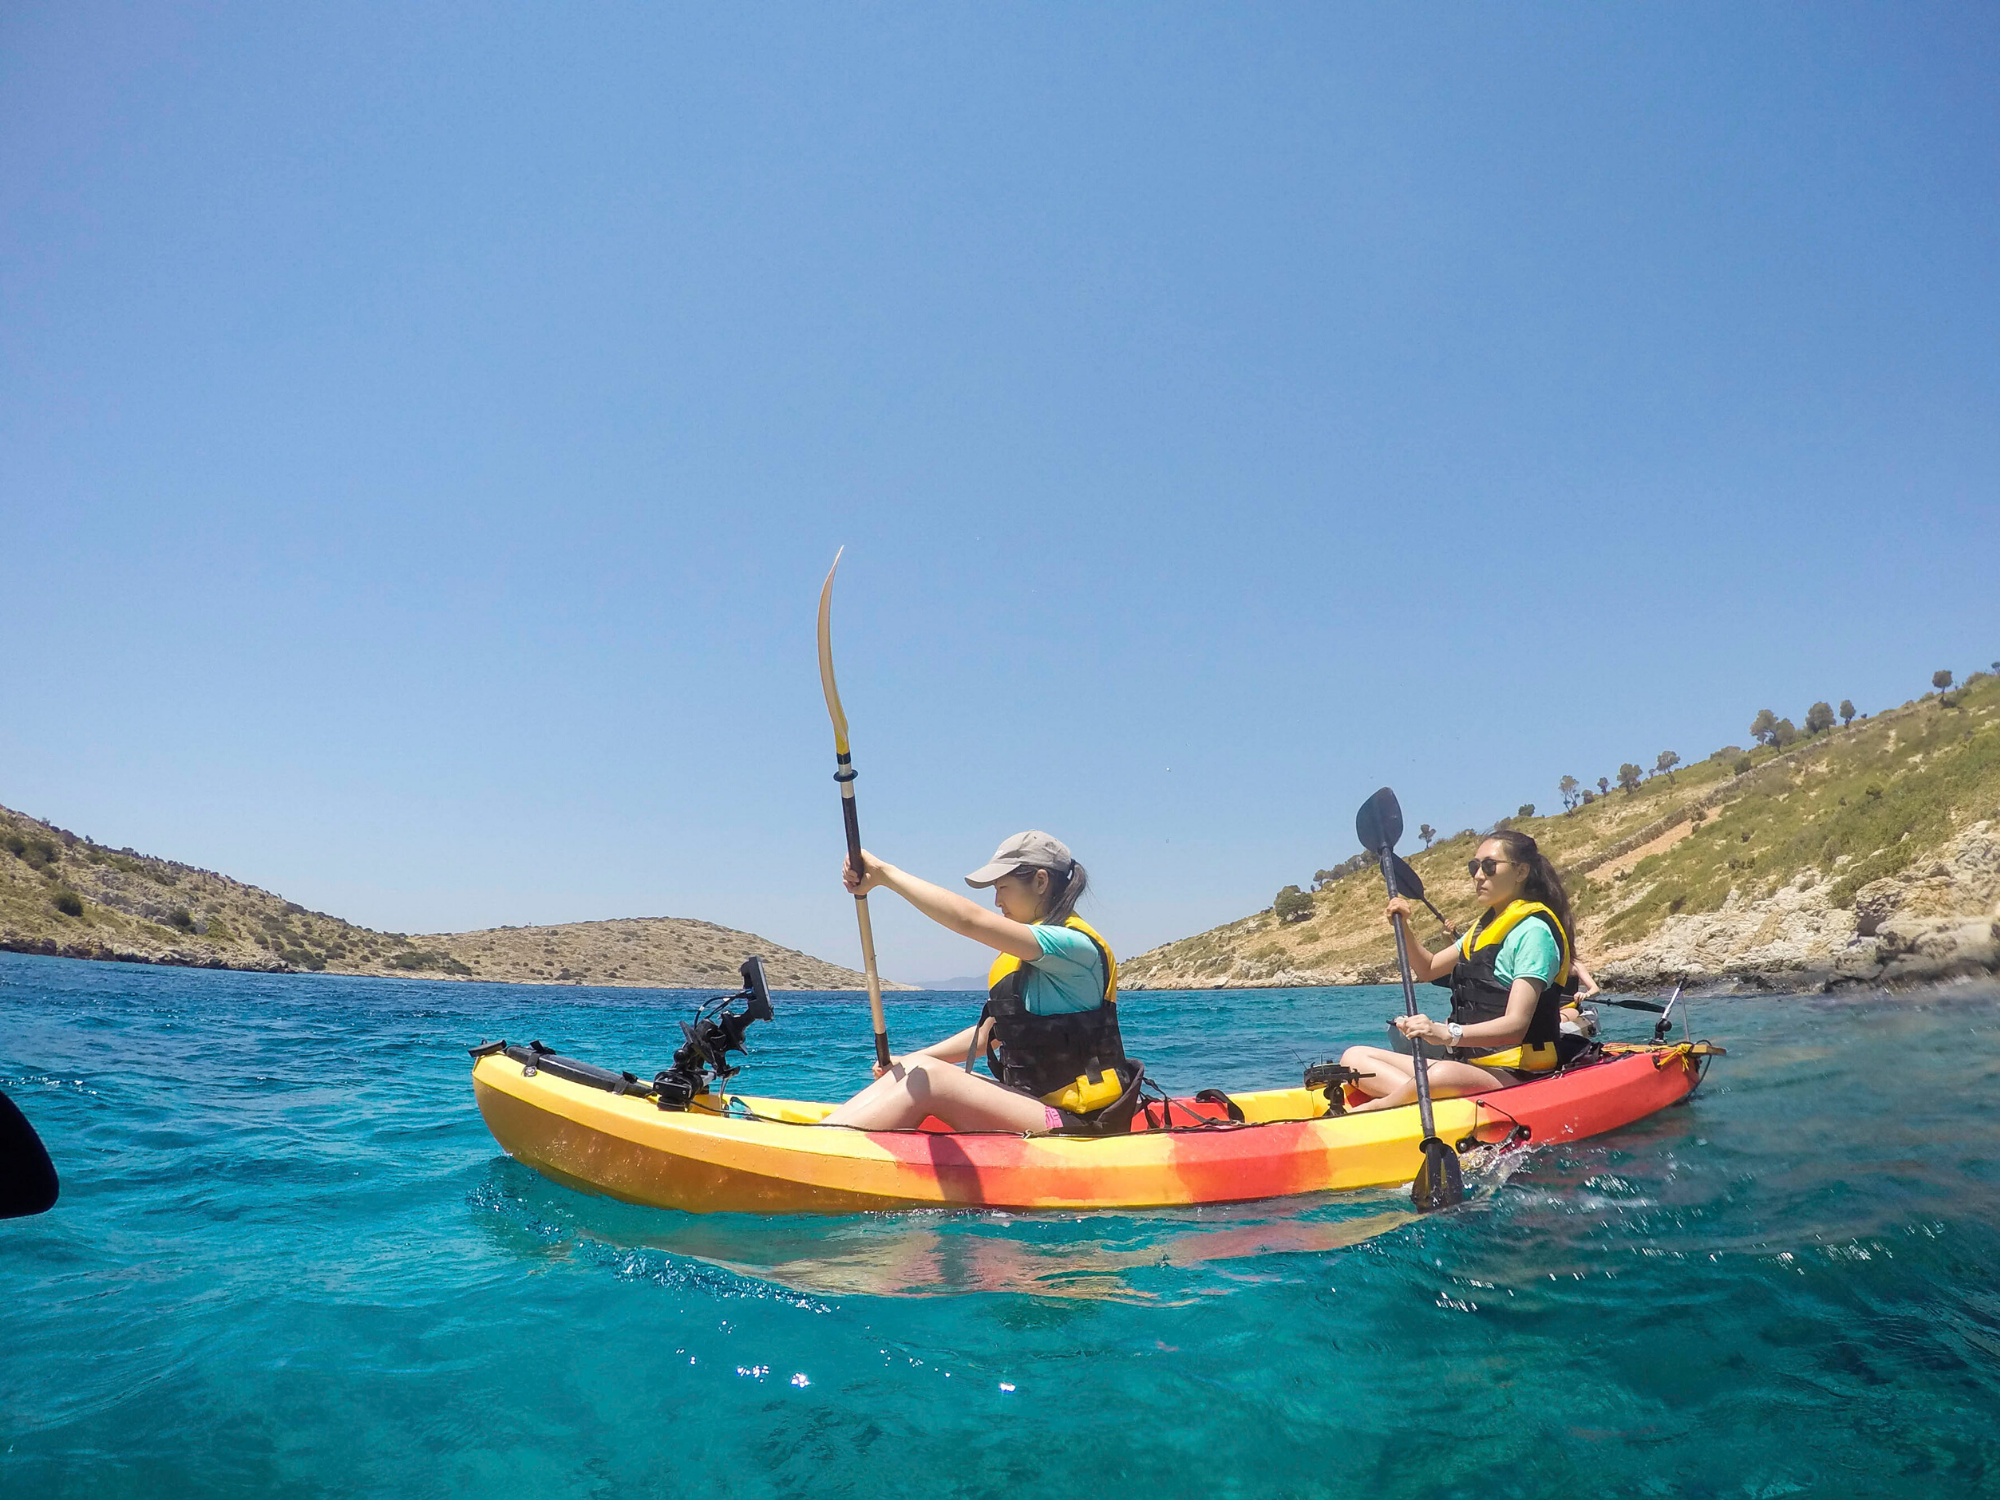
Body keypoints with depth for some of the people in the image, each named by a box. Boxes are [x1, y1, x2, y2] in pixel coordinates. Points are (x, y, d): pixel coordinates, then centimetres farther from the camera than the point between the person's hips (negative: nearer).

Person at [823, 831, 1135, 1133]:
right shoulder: (1024, 957, 16)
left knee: (929, 1079, -20)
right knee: (916, 1070, -3)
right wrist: (909, 1061, 9)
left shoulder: (1074, 944, -16)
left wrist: (884, 872, -22)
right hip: (1033, 1103, 9)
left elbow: (968, 920, -26)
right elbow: (987, 1034, 20)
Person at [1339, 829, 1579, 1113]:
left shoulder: (1533, 931, -11)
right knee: (1355, 1057, -5)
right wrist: (1405, 931, 6)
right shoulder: (1487, 925, 19)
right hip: (1466, 1065, 9)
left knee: (1443, 1075, -43)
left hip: (1512, 1076, -9)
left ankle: (1355, 1115, -31)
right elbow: (1428, 969, 26)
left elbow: (1515, 1025, -22)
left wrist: (1448, 1033, -38)